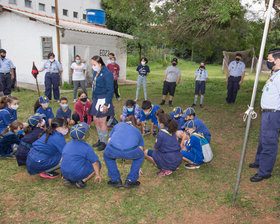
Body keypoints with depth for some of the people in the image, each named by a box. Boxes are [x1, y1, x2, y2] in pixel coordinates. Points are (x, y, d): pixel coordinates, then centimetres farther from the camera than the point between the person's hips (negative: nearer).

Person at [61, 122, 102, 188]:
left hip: (65, 174, 7)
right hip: (78, 174, -6)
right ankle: (82, 181, -3)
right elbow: (95, 162, -13)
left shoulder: (67, 145, 7)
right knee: (98, 164, 9)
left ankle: (67, 179, 12)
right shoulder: (86, 147, -13)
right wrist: (97, 175, -3)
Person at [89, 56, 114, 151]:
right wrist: (93, 99, 16)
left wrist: (106, 104, -19)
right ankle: (100, 140, 28)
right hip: (96, 99, 8)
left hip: (103, 100, -8)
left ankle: (104, 142, 14)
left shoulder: (107, 73, -15)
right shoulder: (96, 72, 10)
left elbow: (110, 90, -16)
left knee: (102, 121, -2)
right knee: (96, 120, 12)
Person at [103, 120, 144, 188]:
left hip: (113, 150, 1)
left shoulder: (119, 125, 37)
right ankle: (130, 181, 29)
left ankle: (116, 180, 31)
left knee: (107, 155, 37)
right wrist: (138, 167, 56)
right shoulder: (138, 132, 36)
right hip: (130, 151, 0)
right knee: (140, 156, 35)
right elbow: (141, 151, 41)